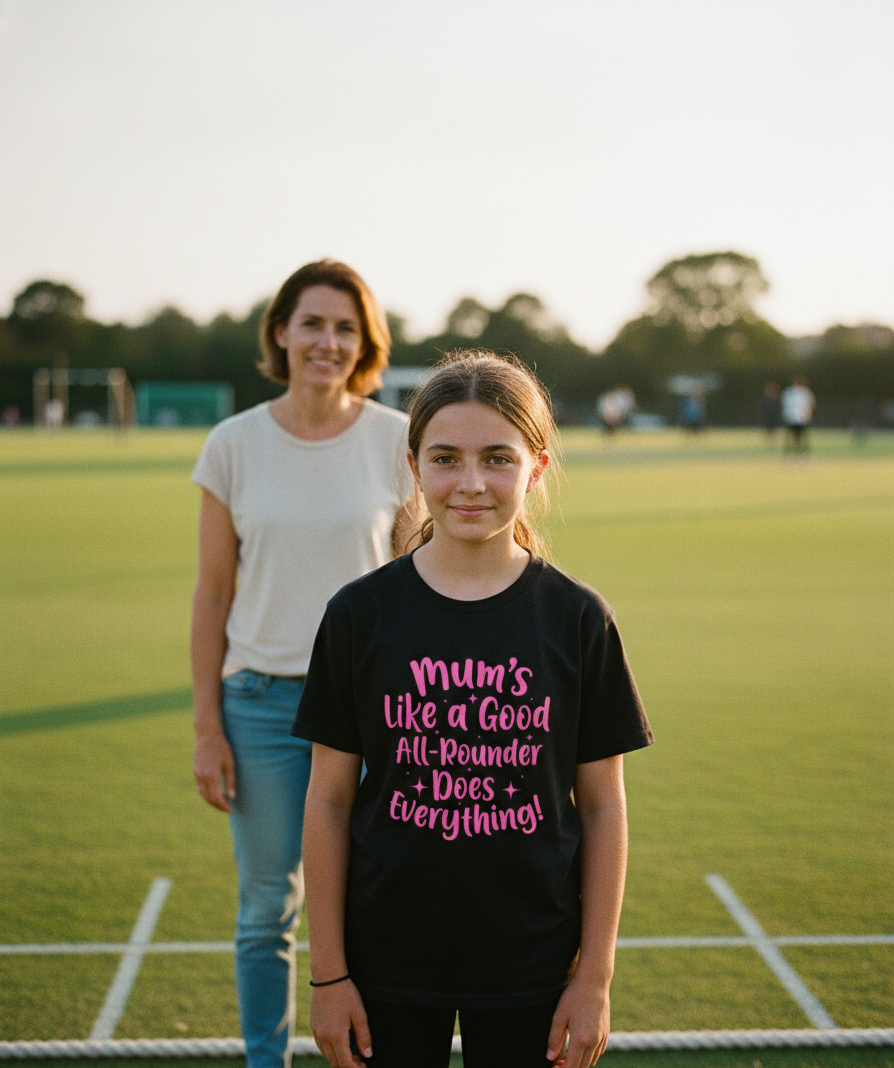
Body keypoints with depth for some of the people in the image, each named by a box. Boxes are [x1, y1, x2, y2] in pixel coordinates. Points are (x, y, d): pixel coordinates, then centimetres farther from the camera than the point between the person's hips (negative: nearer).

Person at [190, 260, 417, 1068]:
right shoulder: (234, 444, -1)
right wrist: (208, 727, 0)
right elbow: (213, 592, 3)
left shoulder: (398, 441, -2)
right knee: (268, 905, 10)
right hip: (262, 700, 1)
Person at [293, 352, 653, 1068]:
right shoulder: (361, 614, -5)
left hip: (530, 973, 0)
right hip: (390, 968, 0)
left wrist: (596, 976, -1)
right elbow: (330, 799, -1)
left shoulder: (577, 619, -5)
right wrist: (328, 971, 0)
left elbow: (603, 804, -1)